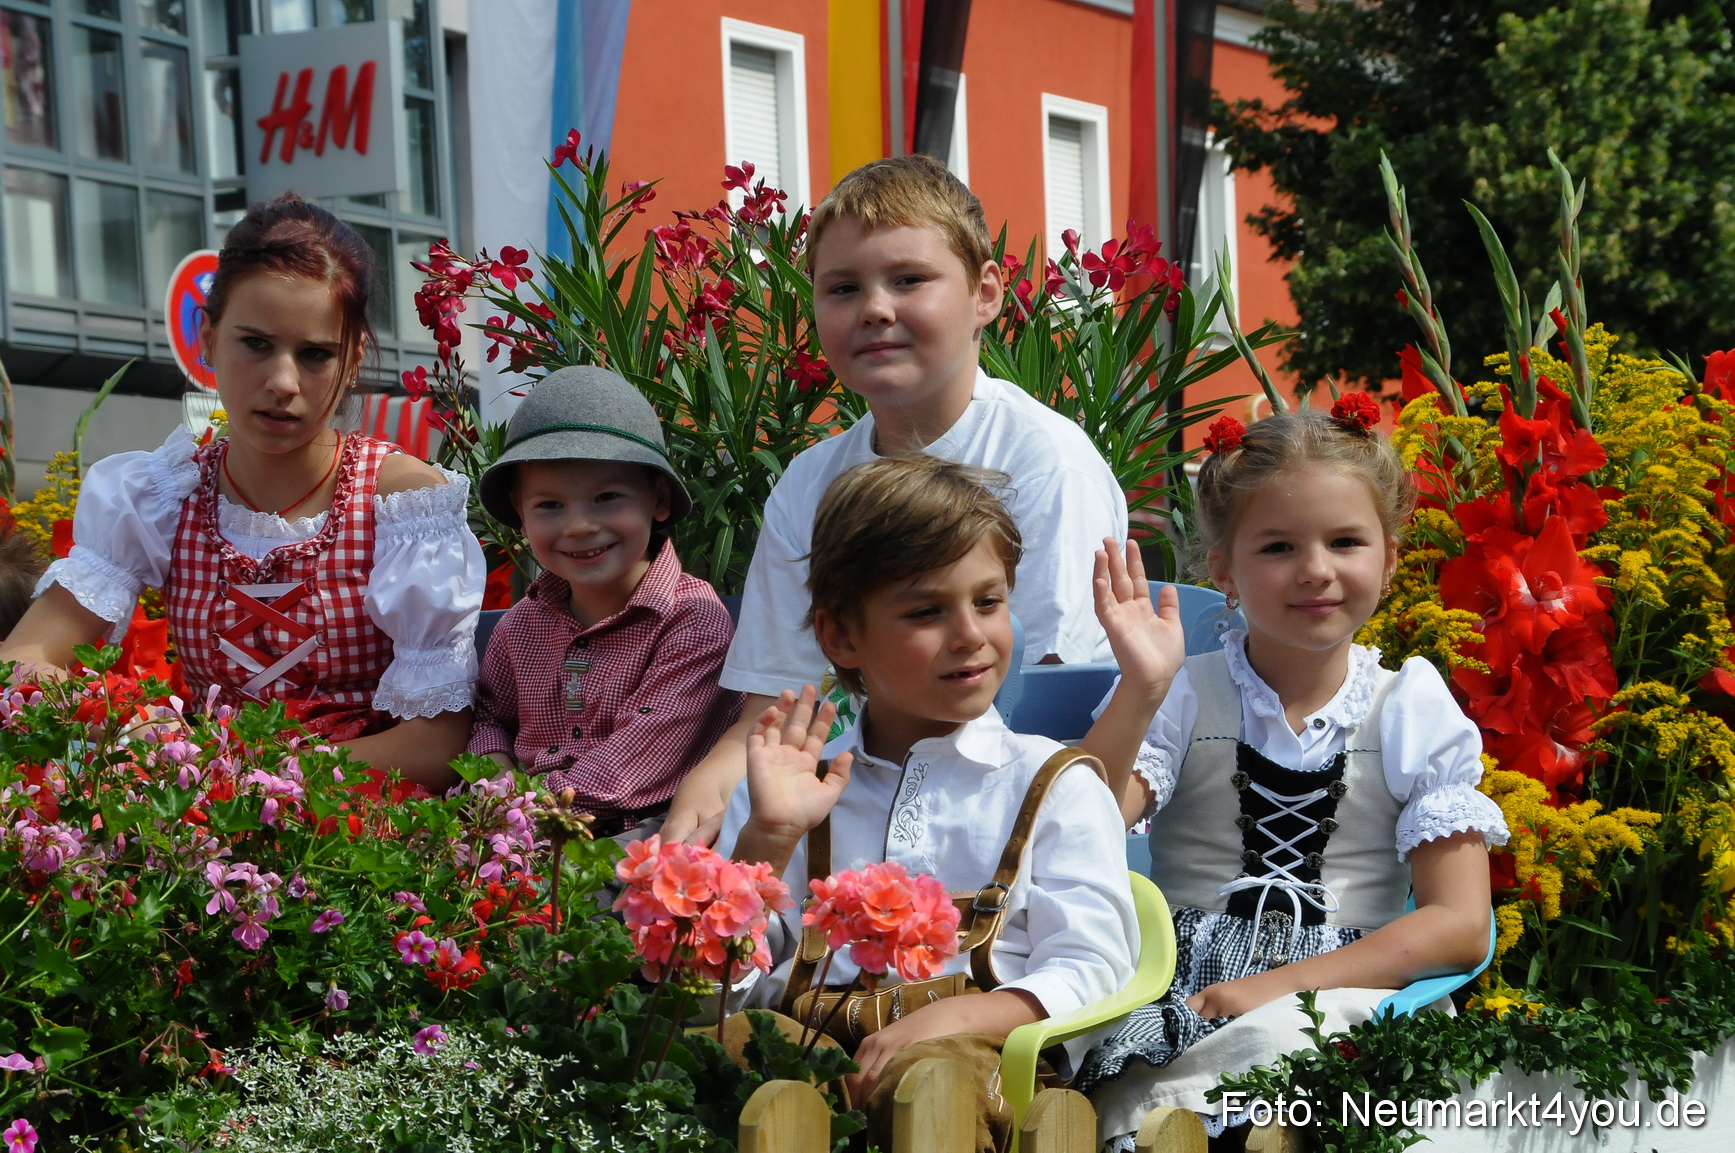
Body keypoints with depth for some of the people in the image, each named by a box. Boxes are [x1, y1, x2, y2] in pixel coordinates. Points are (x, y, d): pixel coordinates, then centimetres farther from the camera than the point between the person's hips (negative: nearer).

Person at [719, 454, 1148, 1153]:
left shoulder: (1055, 786, 14)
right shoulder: (793, 785, 20)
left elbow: (1089, 972, 0)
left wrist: (955, 1018, -19)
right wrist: (767, 840, -3)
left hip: (978, 1050, -1)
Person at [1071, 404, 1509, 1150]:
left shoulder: (1414, 714, 8)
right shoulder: (1180, 697, 9)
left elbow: (1459, 925, 0)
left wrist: (1278, 987, -10)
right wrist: (1138, 694, -19)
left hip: (1340, 992, 1)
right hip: (1175, 996, 0)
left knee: (1279, 1039, -37)